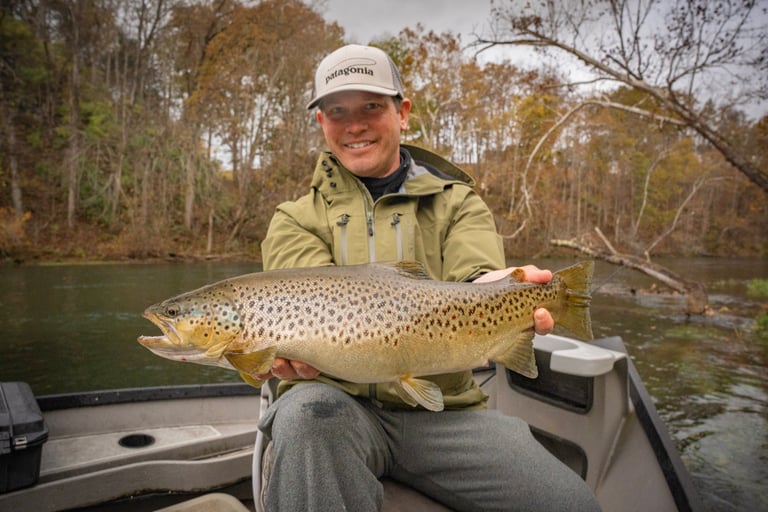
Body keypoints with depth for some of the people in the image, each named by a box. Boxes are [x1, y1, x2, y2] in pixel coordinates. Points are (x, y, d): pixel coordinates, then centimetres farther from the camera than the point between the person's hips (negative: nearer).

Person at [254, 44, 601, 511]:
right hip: (339, 401, -1)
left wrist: (491, 291, -36)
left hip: (443, 407, 2)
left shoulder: (457, 202, 8)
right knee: (308, 411, -34)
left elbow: (475, 277, -11)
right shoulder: (296, 220, 8)